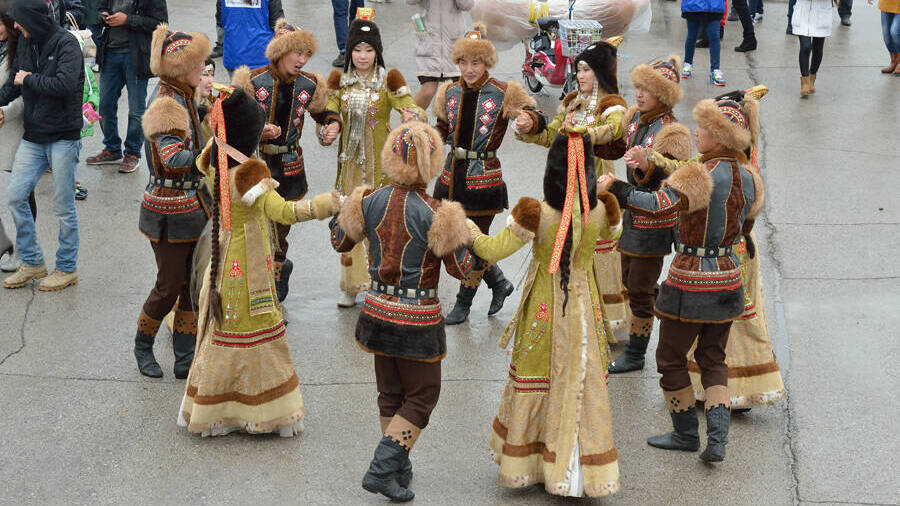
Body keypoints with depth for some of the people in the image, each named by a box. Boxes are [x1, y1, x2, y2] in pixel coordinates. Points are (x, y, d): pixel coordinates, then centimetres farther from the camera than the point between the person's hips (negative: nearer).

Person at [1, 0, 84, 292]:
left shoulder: (66, 43, -14)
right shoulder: (25, 43, 7)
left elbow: (64, 83, -27)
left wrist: (29, 79, -14)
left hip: (63, 138, -6)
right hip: (33, 137, 7)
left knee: (63, 207, 3)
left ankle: (67, 269, 18)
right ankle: (32, 263, 18)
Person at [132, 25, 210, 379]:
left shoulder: (182, 96, 7)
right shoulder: (165, 104, -22)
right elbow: (173, 158, -33)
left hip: (191, 205, 9)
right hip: (170, 212, -9)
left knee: (192, 285, 11)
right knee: (169, 287, 5)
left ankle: (185, 360, 20)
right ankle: (142, 346, 29)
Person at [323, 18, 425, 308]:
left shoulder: (389, 82, -4)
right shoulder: (340, 82, 4)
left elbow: (414, 110, -16)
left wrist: (412, 116, -41)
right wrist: (327, 132, -26)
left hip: (381, 163, -3)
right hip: (350, 163, 3)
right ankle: (351, 286, 20)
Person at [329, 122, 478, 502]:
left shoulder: (370, 201, -6)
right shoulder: (436, 214, -19)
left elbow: (340, 242, 10)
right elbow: (461, 269, -12)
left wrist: (342, 209, 28)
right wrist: (466, 235, 5)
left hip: (378, 310, 5)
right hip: (418, 319, -5)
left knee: (389, 393, 19)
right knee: (421, 396, 10)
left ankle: (399, 469, 30)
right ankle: (382, 470, 0)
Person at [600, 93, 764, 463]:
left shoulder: (700, 175, -21)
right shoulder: (749, 179, 3)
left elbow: (658, 205, -34)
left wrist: (614, 187, -29)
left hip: (690, 280, -7)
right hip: (728, 279, 7)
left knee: (671, 358, 12)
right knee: (713, 358, 18)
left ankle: (686, 434, 23)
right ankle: (718, 439, 4)